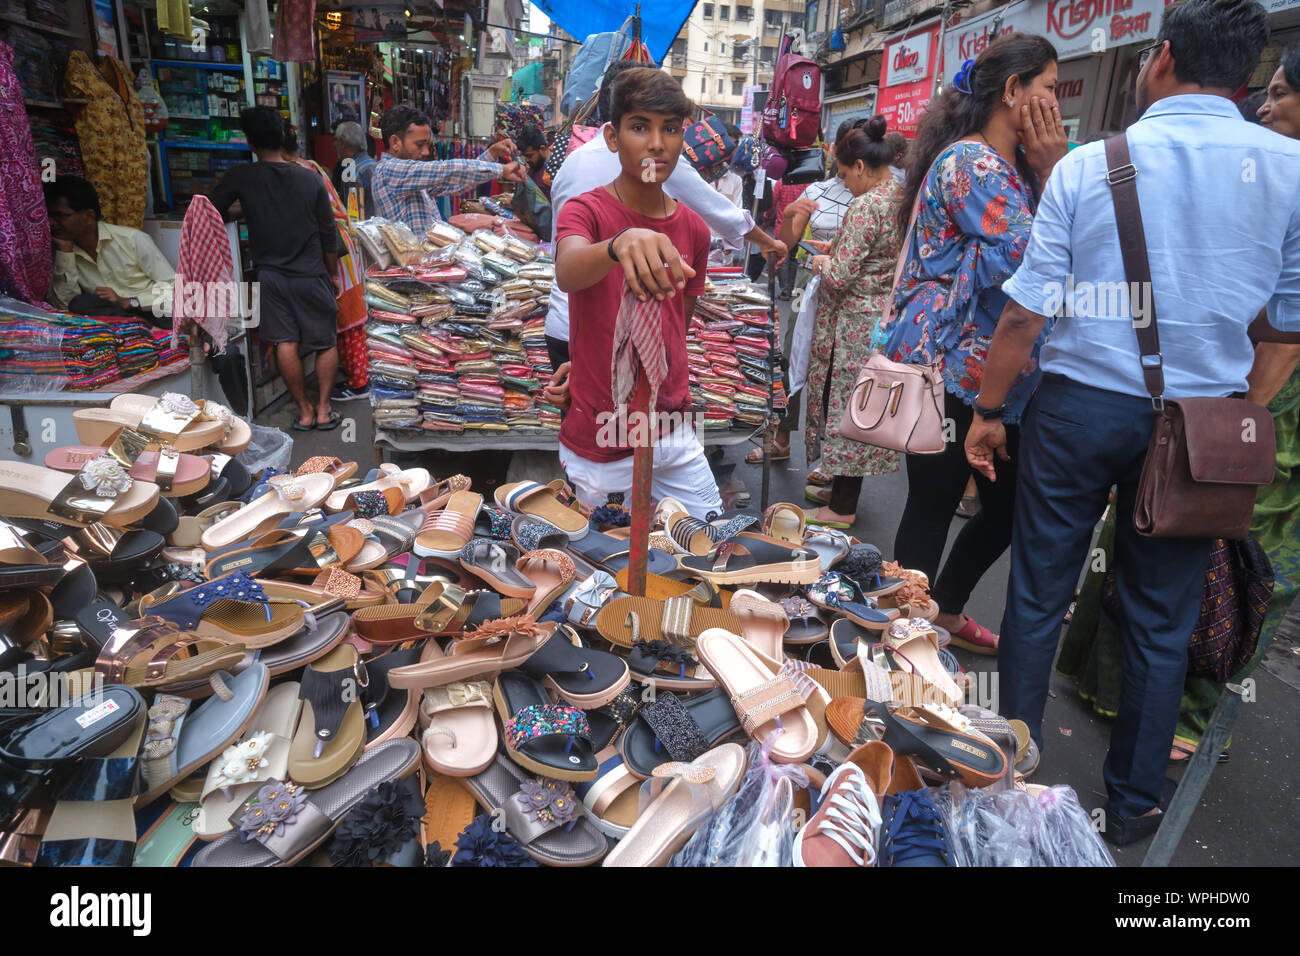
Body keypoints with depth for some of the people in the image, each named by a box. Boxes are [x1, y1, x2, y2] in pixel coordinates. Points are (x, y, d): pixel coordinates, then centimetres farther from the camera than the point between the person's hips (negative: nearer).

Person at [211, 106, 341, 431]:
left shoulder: (240, 177, -7)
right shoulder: (311, 179, -5)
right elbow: (329, 235, -1)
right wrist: (333, 274, 11)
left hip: (271, 276, 1)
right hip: (312, 276, 0)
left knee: (285, 343, 7)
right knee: (326, 343, 11)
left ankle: (305, 412, 13)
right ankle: (324, 410, 11)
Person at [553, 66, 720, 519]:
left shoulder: (693, 229, 7)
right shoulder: (585, 210, -9)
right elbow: (567, 272, -33)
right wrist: (621, 243, -53)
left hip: (675, 435, 5)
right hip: (600, 446, -5)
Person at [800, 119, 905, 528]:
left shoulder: (866, 206, -19)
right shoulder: (904, 198, 9)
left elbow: (840, 277, -22)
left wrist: (821, 262, -1)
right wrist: (837, 251, 13)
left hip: (855, 325, -9)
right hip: (888, 321, 9)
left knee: (844, 406, 0)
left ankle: (841, 508, 9)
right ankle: (844, 488, 29)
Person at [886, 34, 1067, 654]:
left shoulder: (1016, 166, 17)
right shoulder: (969, 162, -13)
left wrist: (1052, 170, 3)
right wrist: (1052, 170, -8)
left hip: (992, 374, 10)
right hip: (945, 368, -10)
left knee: (1008, 506, 15)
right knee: (933, 505, 3)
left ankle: (946, 612, 34)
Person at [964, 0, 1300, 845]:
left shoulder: (1088, 165, -4)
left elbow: (1026, 310, -7)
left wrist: (989, 411, 1)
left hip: (1079, 406, -1)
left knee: (1038, 599, 11)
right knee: (1162, 622, 13)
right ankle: (1133, 805, 28)